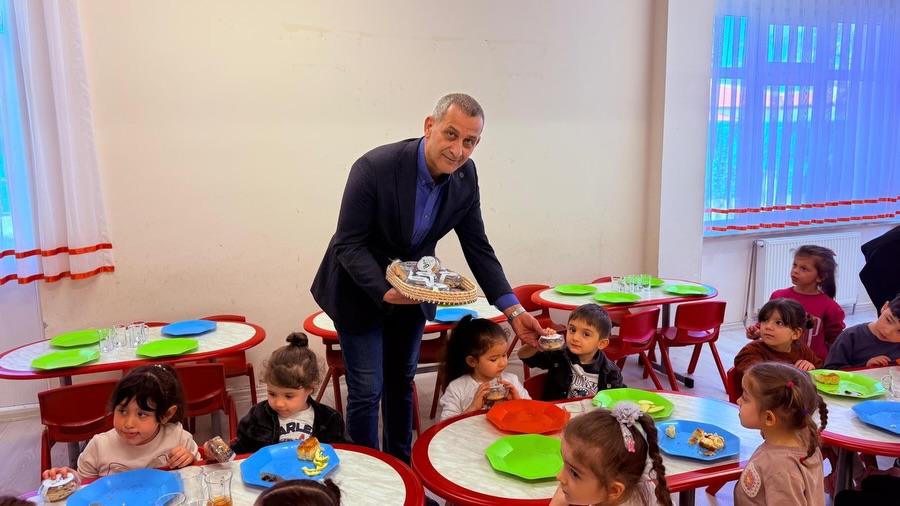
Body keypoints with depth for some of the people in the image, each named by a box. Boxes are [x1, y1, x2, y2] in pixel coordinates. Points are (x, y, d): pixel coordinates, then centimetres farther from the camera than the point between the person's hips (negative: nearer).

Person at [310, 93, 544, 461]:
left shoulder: (465, 175, -14)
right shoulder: (376, 167, -30)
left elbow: (477, 247, -6)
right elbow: (348, 245, -23)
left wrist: (513, 310, -13)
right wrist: (385, 291, -38)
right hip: (362, 288, -5)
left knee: (402, 381, 20)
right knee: (367, 389, -2)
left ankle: (401, 465, 39)